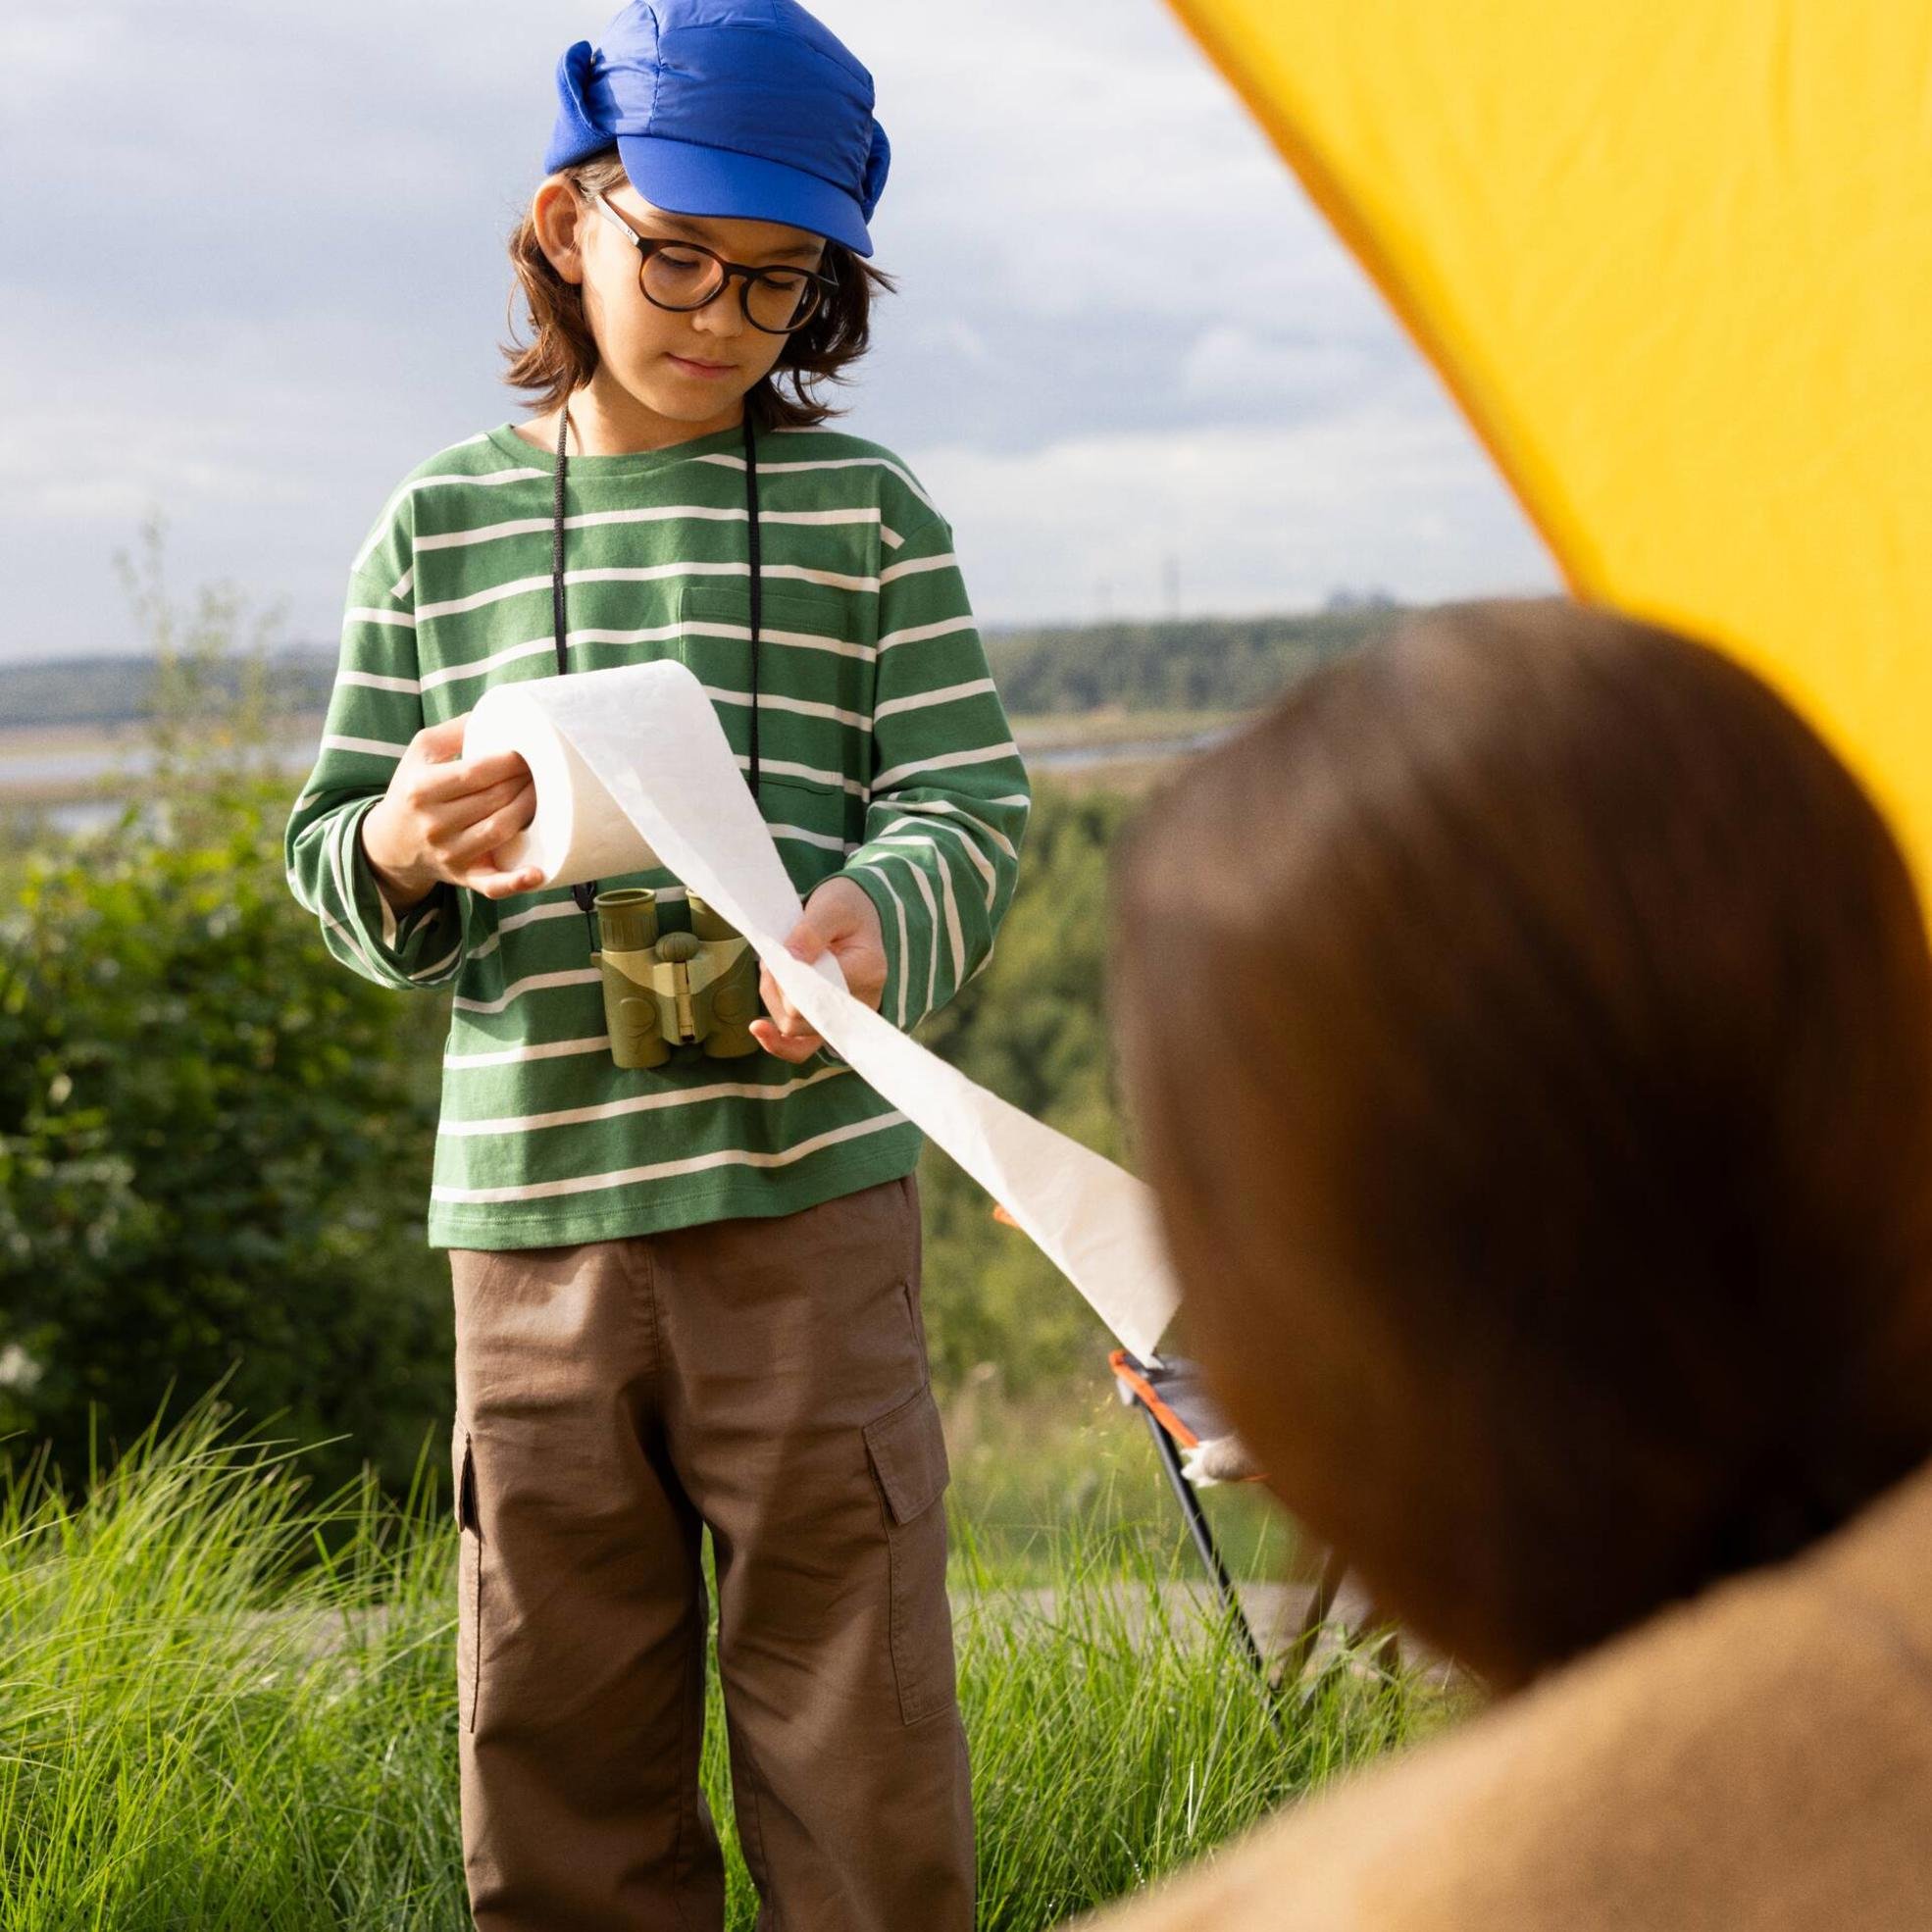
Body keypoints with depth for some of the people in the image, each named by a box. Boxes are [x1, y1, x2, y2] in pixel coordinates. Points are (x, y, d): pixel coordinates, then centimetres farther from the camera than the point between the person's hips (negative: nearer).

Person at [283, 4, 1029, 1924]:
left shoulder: (862, 511, 5)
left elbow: (969, 805, 2)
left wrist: (873, 916, -19)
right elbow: (327, 851, 13)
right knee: (554, 1726, 8)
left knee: (849, 1706, 2)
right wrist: (400, 852, -11)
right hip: (529, 1201, 2)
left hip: (806, 1193, -2)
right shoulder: (438, 523, 9)